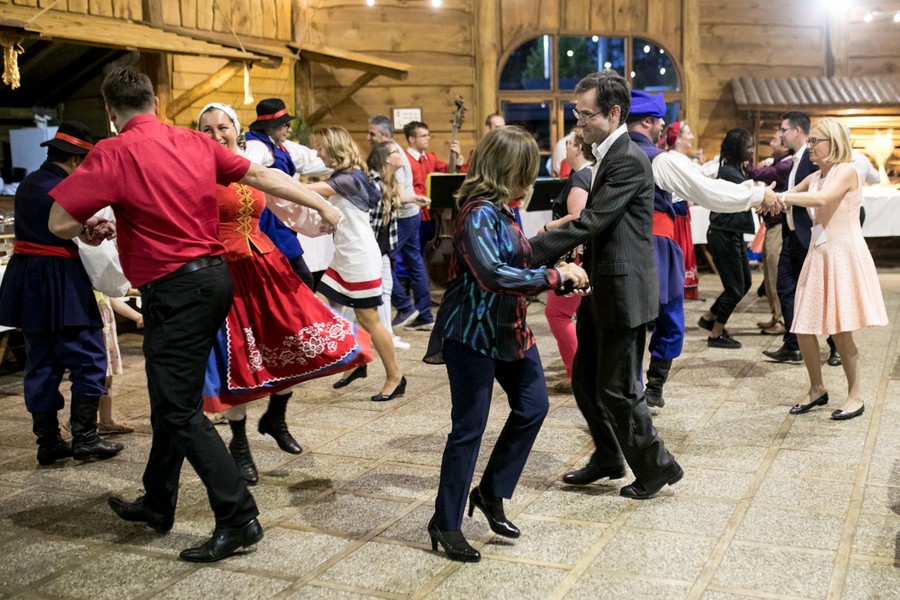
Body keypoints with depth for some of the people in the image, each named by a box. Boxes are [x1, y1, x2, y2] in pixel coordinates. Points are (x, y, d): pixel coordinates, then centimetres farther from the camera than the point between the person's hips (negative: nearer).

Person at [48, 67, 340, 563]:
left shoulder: (113, 154, -11)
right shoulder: (195, 142, 7)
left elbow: (60, 223, -13)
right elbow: (261, 176, 8)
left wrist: (91, 229, 10)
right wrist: (321, 206, 17)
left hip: (174, 290, -8)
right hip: (214, 275, 8)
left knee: (181, 411, -1)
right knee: (172, 399, 20)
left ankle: (239, 519, 0)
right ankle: (157, 504, 36)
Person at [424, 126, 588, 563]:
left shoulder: (503, 211, 9)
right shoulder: (478, 213, -20)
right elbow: (492, 273, -33)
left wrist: (559, 276, 2)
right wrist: (553, 275, -27)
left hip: (509, 329, 9)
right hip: (473, 333, -9)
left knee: (532, 406, 12)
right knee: (469, 427, -1)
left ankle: (491, 493, 27)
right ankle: (445, 524, 14)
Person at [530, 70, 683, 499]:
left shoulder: (628, 160, -18)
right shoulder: (607, 155, 13)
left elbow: (590, 222, -24)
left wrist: (529, 252, -25)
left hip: (623, 291, -10)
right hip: (601, 290, 10)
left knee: (617, 389, 0)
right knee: (585, 379, 17)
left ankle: (656, 468, 17)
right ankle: (608, 459, 33)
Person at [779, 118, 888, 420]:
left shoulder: (846, 171, -9)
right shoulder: (814, 178, 13)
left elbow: (822, 199, -26)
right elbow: (788, 197, 10)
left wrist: (781, 197, -27)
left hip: (844, 255, -7)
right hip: (819, 255, 7)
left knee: (840, 331, -4)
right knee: (804, 329, 4)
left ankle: (855, 396, 12)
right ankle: (817, 389, 22)